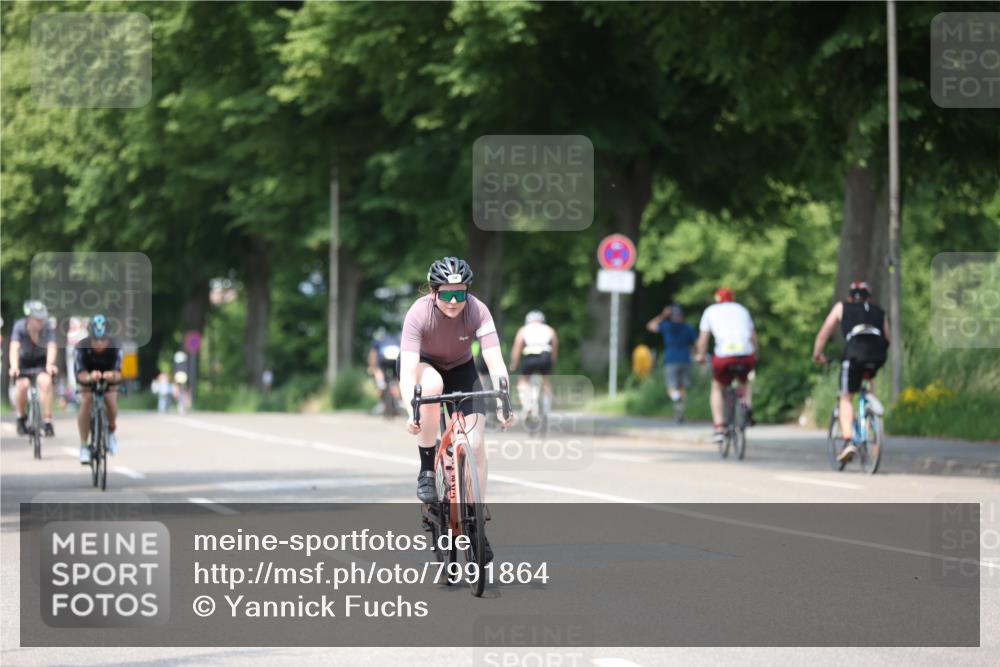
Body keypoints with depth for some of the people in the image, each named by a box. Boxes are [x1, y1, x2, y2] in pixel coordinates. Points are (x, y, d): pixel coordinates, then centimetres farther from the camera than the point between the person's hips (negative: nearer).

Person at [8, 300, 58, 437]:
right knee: (22, 384, -25)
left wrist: (50, 364, -53)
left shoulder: (48, 327, -23)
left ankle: (47, 421, -21)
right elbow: (14, 347, -35)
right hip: (24, 360, 0)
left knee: (45, 381, -28)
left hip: (41, 361, 0)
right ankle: (21, 417, 2)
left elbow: (52, 346, -35)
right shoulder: (20, 326, -24)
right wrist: (14, 366, -52)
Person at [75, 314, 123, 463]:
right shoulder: (82, 347, -34)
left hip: (109, 378, 0)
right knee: (86, 402, -22)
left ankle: (111, 430, 12)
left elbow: (118, 373, -35)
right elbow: (80, 374, -36)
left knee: (111, 401, -22)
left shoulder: (115, 347, -33)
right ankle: (84, 446, -12)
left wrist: (112, 376, -60)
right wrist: (89, 377, -59)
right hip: (87, 377, 0)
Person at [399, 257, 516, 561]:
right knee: (432, 385, -39)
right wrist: (412, 411, -53)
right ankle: (426, 470, -22)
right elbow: (408, 369, -39)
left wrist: (503, 402, -48)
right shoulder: (419, 314, -32)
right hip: (426, 365, -2)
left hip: (461, 369, 2)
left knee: (475, 443, -13)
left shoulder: (477, 311, -28)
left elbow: (495, 361, -34)